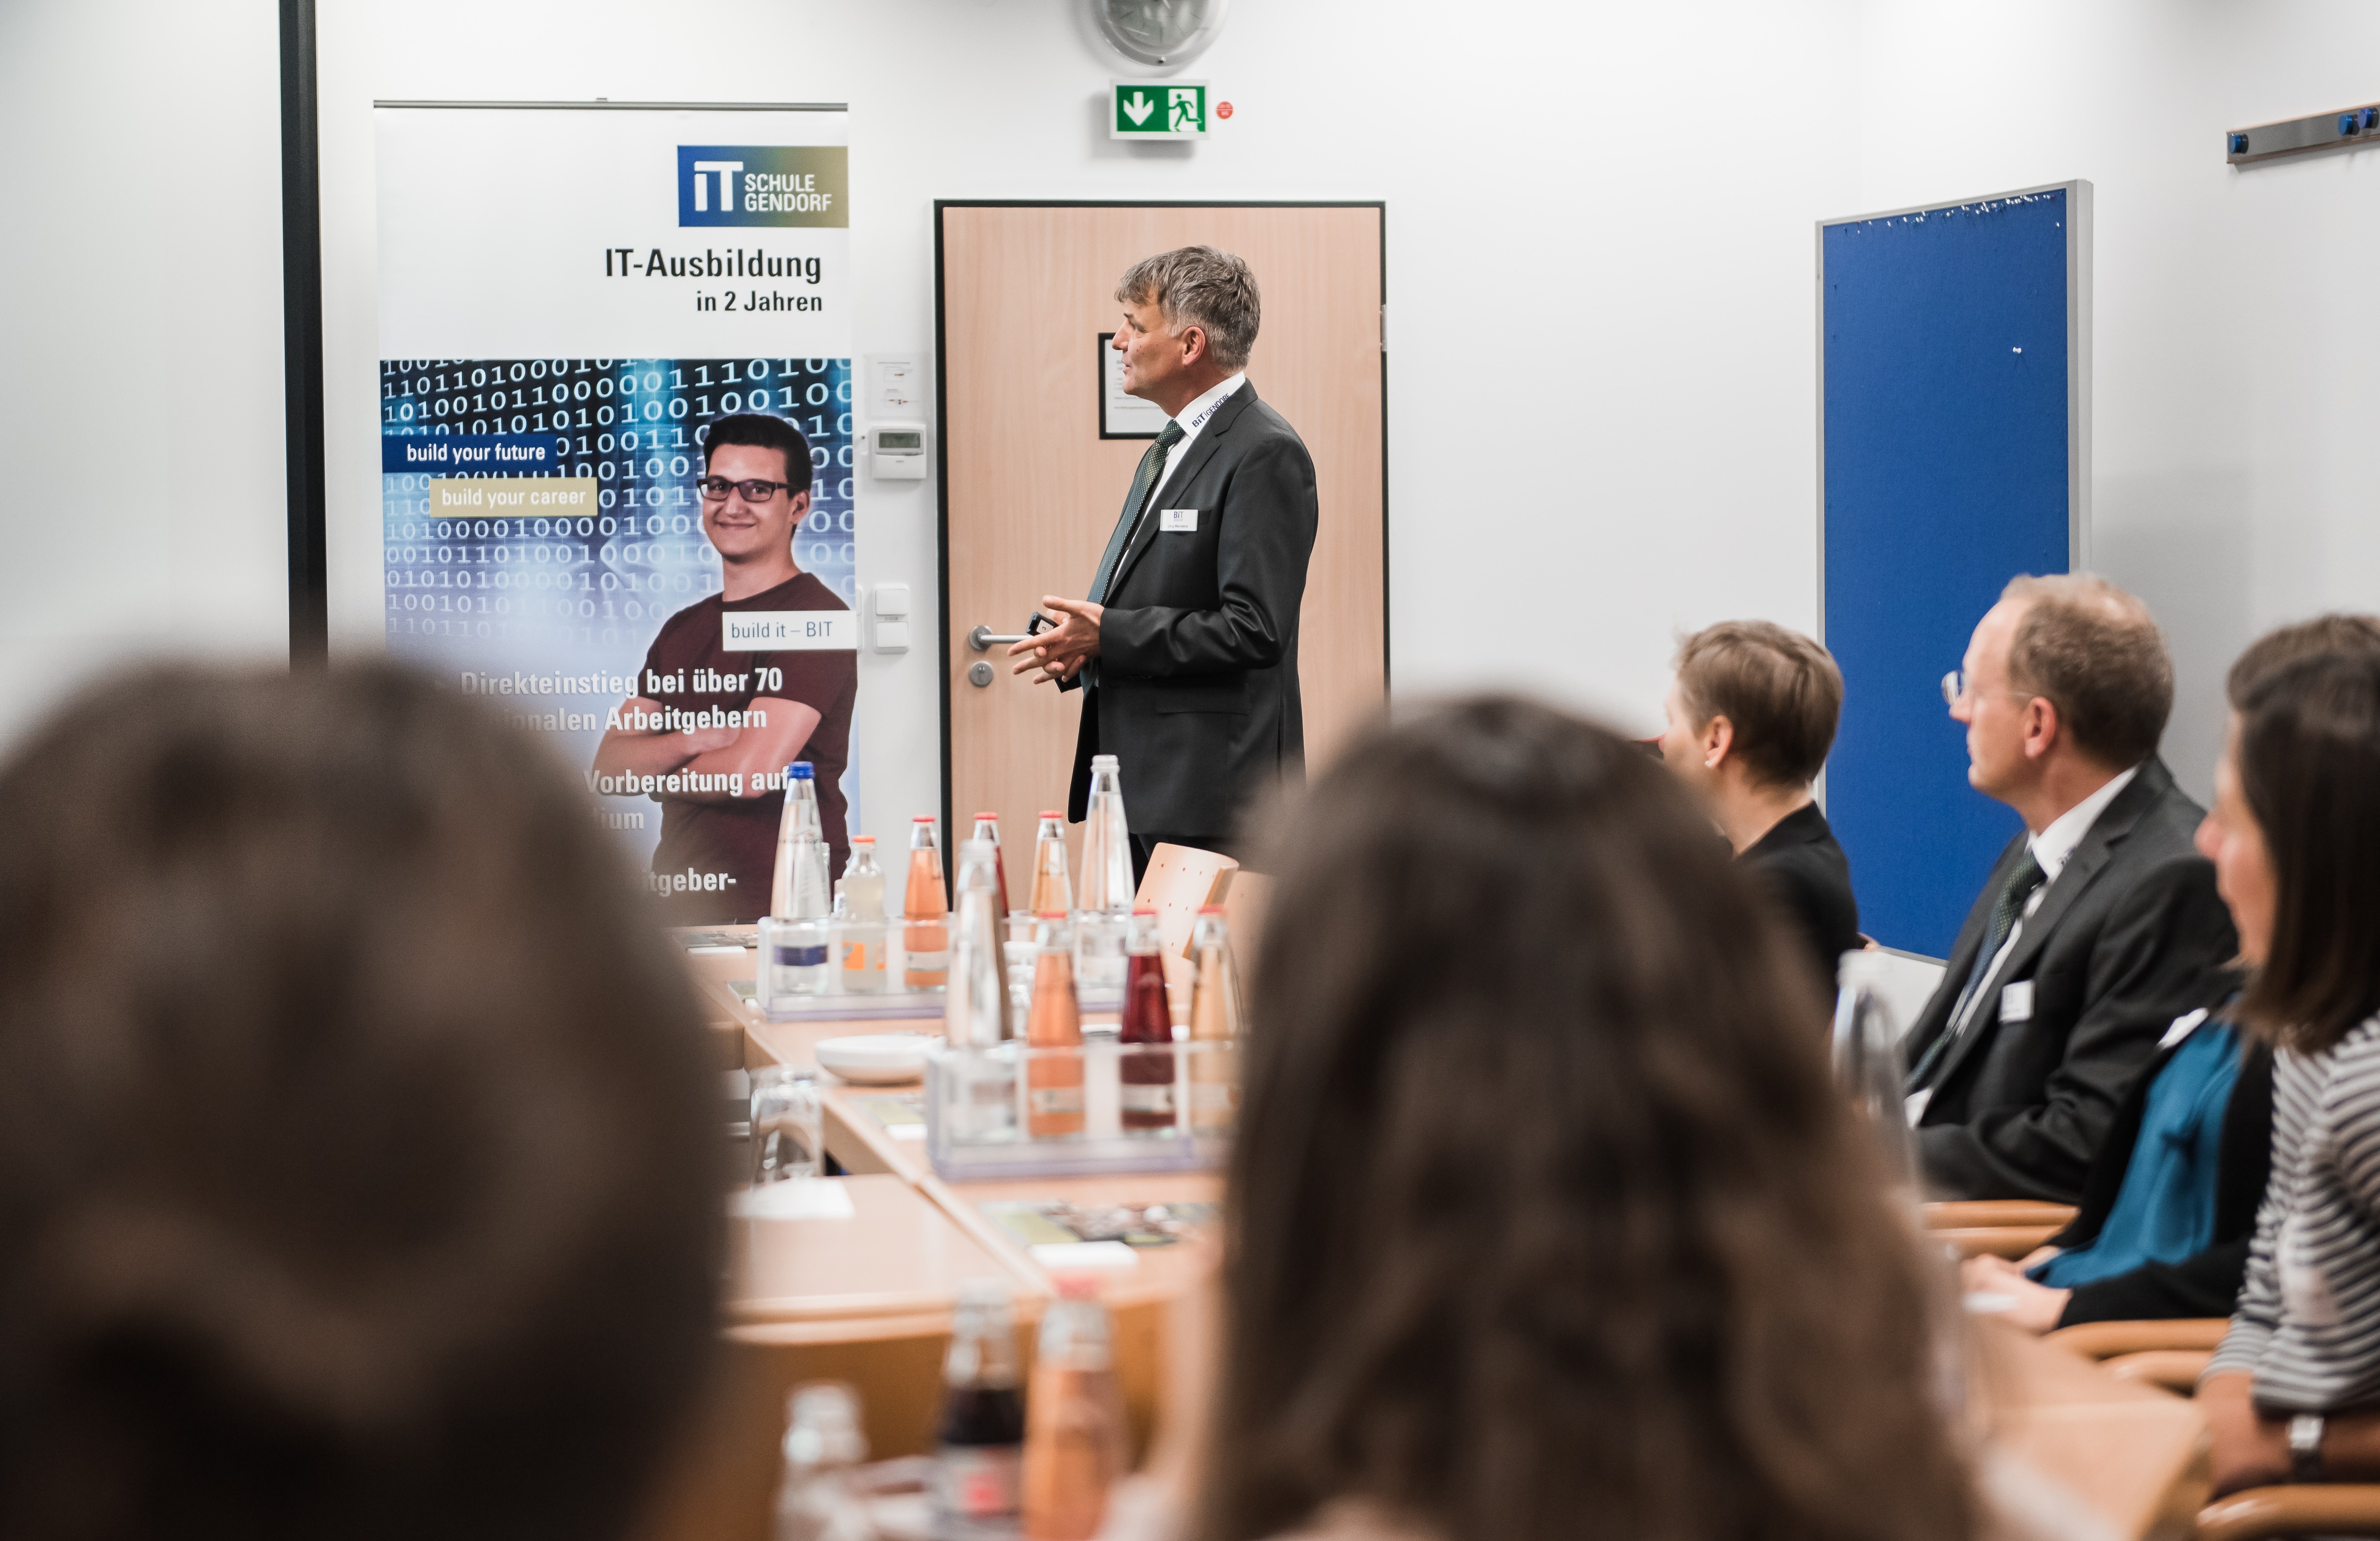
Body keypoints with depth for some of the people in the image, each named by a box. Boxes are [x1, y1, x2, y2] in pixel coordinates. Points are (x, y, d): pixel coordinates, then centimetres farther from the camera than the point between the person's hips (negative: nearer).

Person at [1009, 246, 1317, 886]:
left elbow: (1253, 630, -20)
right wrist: (1083, 646, 6)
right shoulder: (1168, 450, 20)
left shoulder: (1265, 455, -12)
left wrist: (1109, 636, -16)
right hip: (1142, 786, 10)